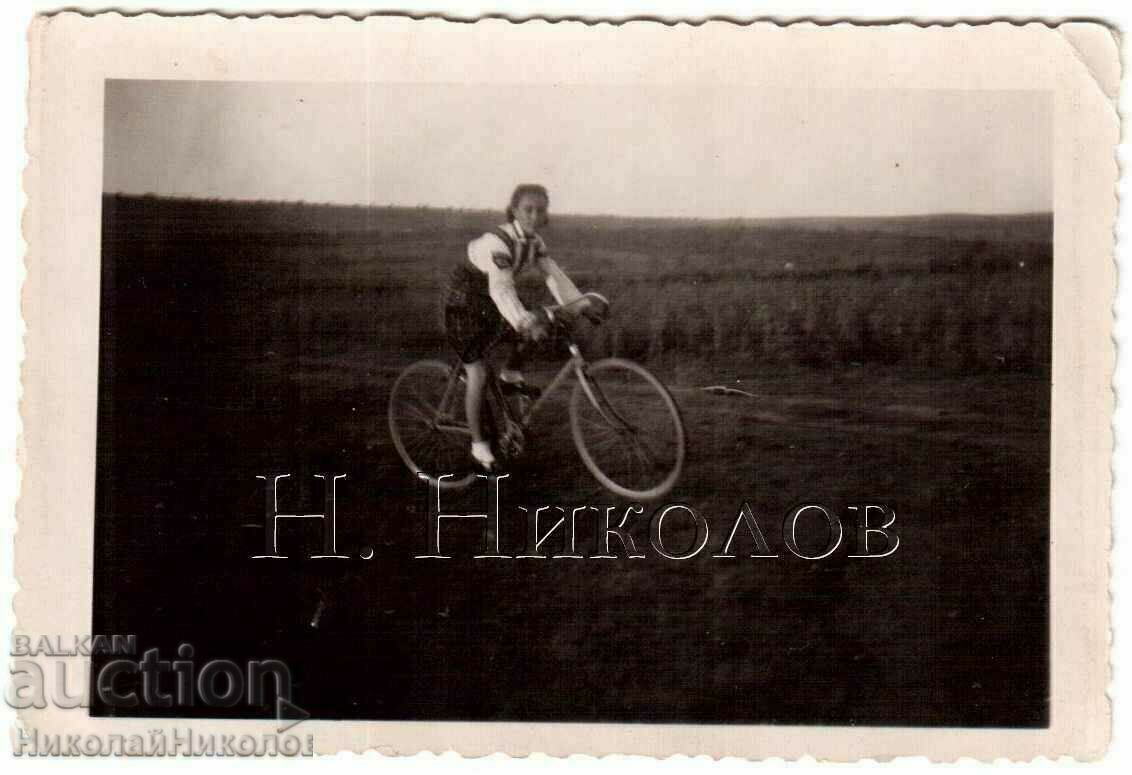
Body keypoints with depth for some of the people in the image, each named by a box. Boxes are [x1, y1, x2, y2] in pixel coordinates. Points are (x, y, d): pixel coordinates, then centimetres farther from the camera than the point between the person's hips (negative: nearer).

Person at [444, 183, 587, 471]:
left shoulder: (534, 242, -7)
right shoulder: (498, 242, -32)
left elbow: (553, 275, -9)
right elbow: (500, 288, -45)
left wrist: (581, 304, -22)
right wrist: (526, 322, -58)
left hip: (487, 302, 8)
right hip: (464, 302, -8)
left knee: (537, 325, -8)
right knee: (478, 374, -8)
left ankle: (510, 376, 15)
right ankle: (479, 444, 5)